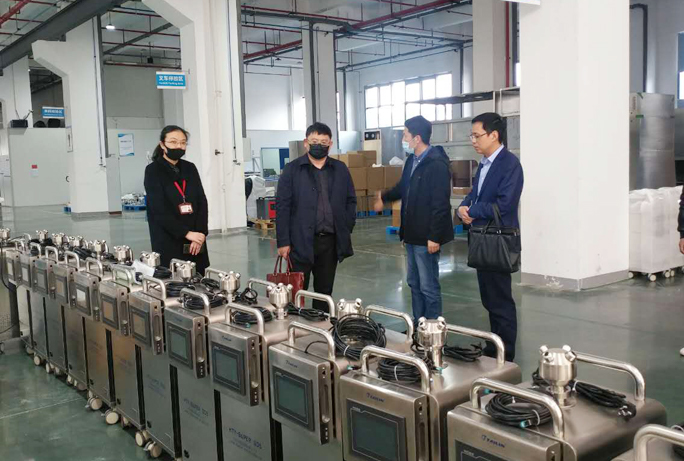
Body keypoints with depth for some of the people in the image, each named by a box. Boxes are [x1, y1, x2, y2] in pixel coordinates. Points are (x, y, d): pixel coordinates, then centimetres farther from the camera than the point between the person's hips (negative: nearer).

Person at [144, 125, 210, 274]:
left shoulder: (190, 168, 12)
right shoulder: (153, 171, -3)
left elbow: (202, 202, 4)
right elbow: (159, 209, -12)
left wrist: (201, 233, -9)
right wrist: (186, 233, -17)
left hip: (196, 241, 5)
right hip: (168, 242, -4)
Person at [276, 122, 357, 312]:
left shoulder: (340, 169, 9)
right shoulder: (292, 170, -2)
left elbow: (351, 201, 13)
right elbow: (282, 207, -5)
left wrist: (347, 229, 3)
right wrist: (283, 242, -9)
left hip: (331, 241, 3)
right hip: (301, 241, -3)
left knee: (325, 291, 12)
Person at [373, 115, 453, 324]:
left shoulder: (437, 164, -18)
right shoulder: (412, 160, 10)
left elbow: (440, 204, -21)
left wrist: (434, 236, -22)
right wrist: (384, 197, 41)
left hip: (426, 236, -9)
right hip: (412, 234, 9)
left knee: (428, 286, 0)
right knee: (414, 283, 17)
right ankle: (418, 325, 29)